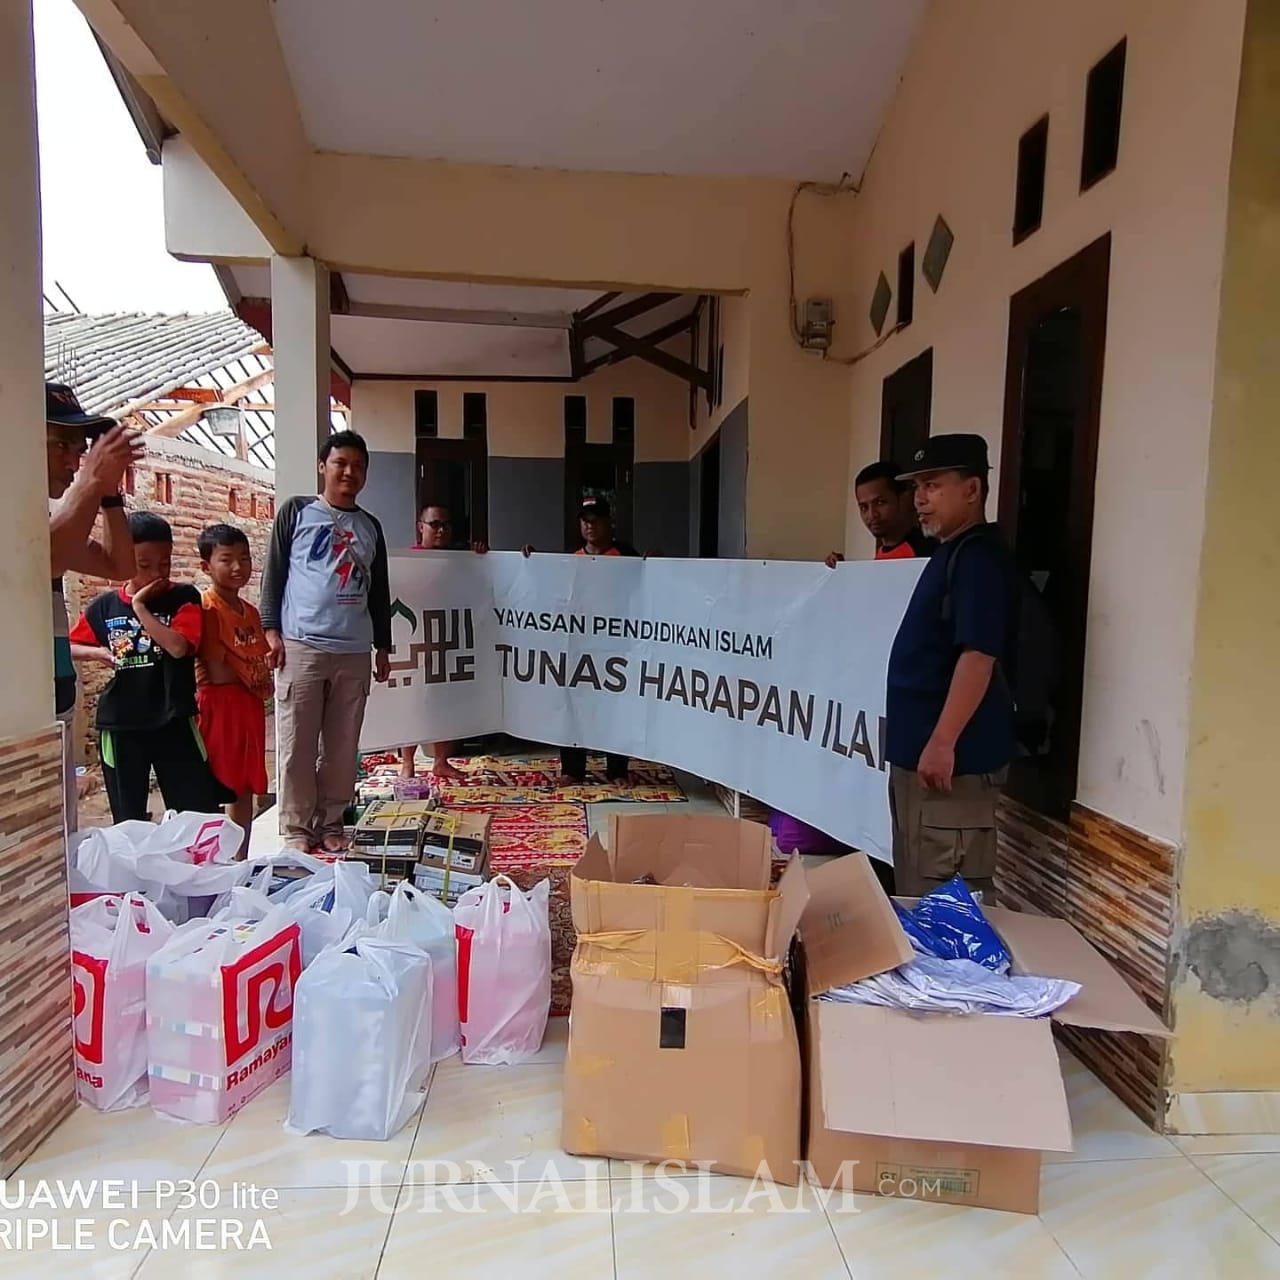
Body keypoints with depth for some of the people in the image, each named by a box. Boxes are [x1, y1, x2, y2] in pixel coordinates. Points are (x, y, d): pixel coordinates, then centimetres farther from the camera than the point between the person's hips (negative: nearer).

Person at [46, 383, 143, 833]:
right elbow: (47, 561, -29)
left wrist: (110, 491, 8)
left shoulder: (48, 511, 17)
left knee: (62, 842, 13)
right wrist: (92, 483, -20)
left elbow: (118, 566, 18)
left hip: (56, 707, 10)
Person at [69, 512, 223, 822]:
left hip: (173, 720, -2)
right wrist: (96, 652, -5)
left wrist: (140, 607, -13)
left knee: (201, 811, 1)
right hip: (121, 723, 2)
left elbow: (178, 646, -19)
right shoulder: (104, 607, 3)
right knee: (128, 818, 13)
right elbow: (68, 647, 15)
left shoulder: (184, 598, -4)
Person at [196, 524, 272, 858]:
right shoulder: (207, 608, -11)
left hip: (250, 707, 8)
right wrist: (250, 678, -6)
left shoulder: (250, 612, 14)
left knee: (245, 787, 13)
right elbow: (215, 672, -17)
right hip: (219, 704, -8)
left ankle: (241, 859, 23)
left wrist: (263, 685, -2)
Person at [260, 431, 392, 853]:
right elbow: (274, 573, 3)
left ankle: (331, 823, 16)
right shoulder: (296, 511, 5)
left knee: (343, 745, 6)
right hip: (301, 646, -3)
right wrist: (271, 630, -6)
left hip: (354, 652, 4)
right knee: (298, 743, 0)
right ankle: (296, 828, 10)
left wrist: (383, 647, 16)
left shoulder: (370, 527, 16)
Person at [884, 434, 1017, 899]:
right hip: (917, 749, 10)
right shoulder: (950, 553, 16)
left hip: (954, 757, -10)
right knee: (915, 886, 17)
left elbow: (978, 656, -23)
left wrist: (942, 743, -25)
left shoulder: (979, 557, -14)